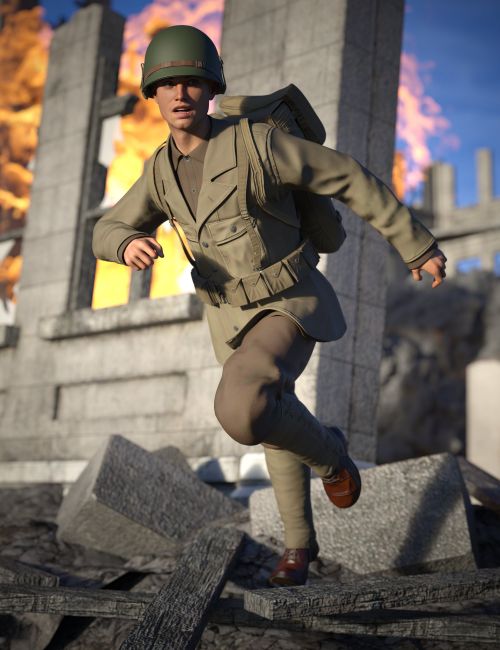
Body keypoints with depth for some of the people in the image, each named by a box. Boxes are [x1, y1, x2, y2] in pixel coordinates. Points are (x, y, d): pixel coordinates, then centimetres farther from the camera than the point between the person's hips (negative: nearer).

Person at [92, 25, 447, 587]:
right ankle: (299, 541, 41)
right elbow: (108, 234, 5)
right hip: (234, 318, 7)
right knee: (277, 430, 19)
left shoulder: (256, 142, -20)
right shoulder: (163, 167, 0)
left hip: (293, 308, -6)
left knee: (241, 411, -32)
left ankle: (327, 450, 0)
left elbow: (351, 180, -13)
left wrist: (417, 245, -9)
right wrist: (130, 244, -23)